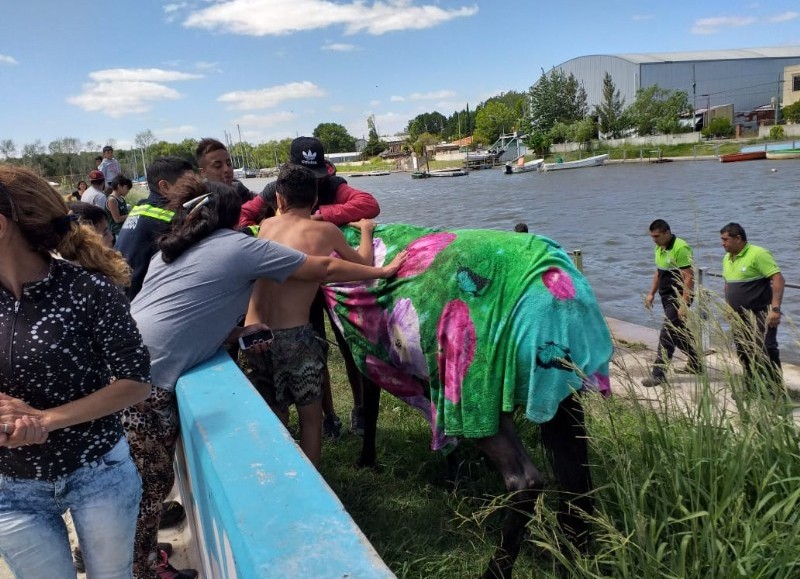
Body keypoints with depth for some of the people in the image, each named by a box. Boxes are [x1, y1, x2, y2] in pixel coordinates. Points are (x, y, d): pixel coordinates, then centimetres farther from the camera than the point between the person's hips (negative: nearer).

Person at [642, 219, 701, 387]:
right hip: (667, 296, 9)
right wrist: (652, 293, 16)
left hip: (678, 298, -9)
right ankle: (695, 364, 35)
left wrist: (684, 304, -25)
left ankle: (659, 374, -7)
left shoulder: (680, 248, -19)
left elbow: (689, 277, -22)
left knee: (667, 335, -10)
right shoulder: (659, 248, 8)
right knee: (679, 332, 19)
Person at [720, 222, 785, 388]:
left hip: (760, 315, -8)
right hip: (739, 317, 8)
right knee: (744, 353, 12)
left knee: (765, 351, -11)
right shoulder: (727, 258, 9)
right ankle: (751, 388, 25)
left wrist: (775, 308, -25)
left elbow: (778, 279, -19)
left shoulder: (758, 254, -15)